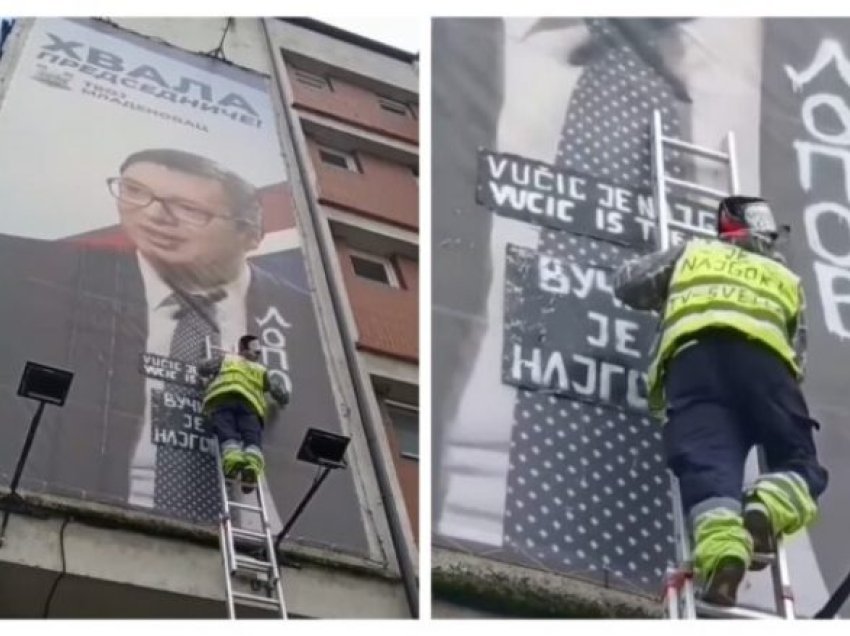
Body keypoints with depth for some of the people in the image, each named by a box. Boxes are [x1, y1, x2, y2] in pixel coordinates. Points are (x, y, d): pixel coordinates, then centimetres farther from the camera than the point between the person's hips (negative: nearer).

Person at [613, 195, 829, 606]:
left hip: (694, 354, 0)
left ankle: (723, 541, -49)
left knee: (707, 460, -18)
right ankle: (770, 507, -31)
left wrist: (667, 297, 57)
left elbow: (627, 283, 39)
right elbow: (798, 359, 30)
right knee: (799, 464, 5)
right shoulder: (786, 279, 38)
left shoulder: (692, 253, 36)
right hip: (763, 357, 0)